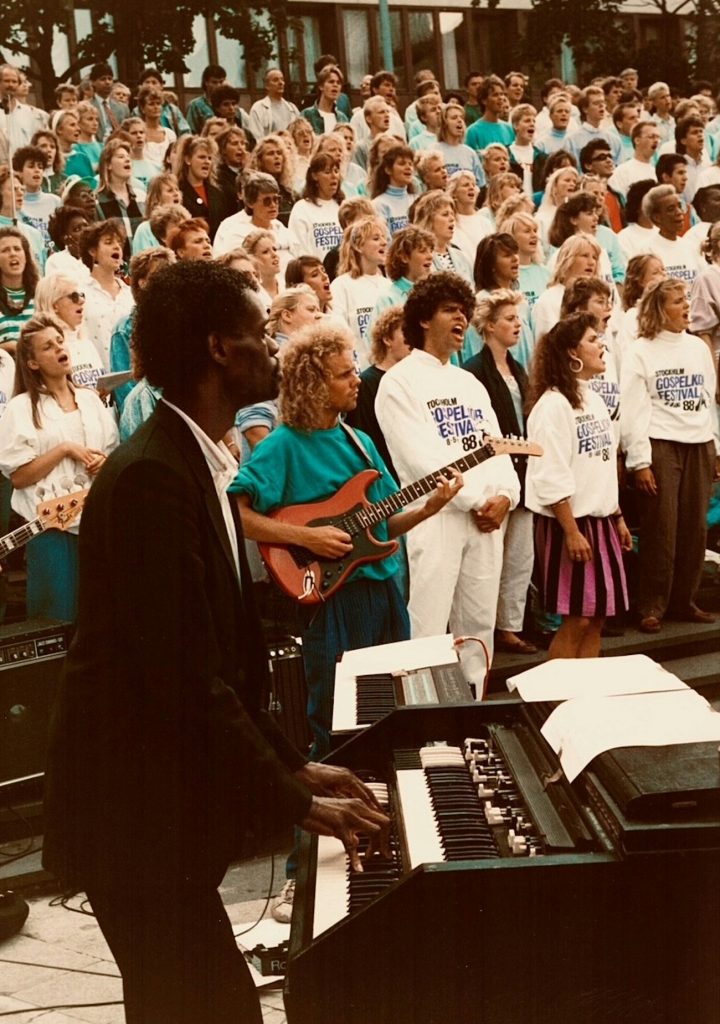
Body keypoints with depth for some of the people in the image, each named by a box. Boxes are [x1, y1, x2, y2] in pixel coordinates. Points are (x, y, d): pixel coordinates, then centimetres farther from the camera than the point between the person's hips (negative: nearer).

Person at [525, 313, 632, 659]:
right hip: (570, 523, -8)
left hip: (601, 521, 8)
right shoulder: (553, 404, -14)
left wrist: (618, 518, 18)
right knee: (577, 619, -5)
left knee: (596, 617, 9)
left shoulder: (594, 400, 13)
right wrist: (572, 532, -20)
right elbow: (551, 478, -19)